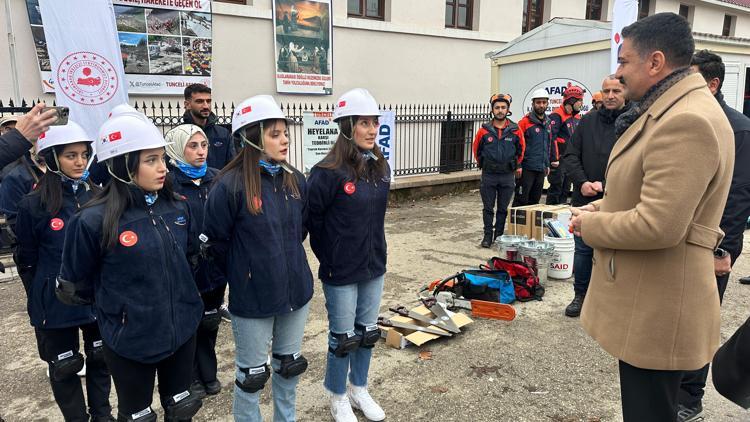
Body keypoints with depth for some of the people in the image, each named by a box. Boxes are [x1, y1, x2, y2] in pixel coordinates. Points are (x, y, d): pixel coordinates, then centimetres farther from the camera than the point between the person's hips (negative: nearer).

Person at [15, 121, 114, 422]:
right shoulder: (33, 205, -12)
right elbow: (26, 262, -3)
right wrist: (40, 301, 0)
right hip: (57, 305, -3)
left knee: (100, 360, 18)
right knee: (64, 367, 14)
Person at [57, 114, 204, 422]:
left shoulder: (177, 207, -3)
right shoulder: (94, 220, -19)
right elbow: (74, 286, -6)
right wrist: (113, 305, 6)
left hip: (182, 330, 4)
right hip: (130, 340, -4)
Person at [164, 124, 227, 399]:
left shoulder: (217, 179, 4)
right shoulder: (168, 182, -11)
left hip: (215, 266, 4)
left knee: (209, 322, 18)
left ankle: (208, 374, 37)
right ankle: (191, 376, 32)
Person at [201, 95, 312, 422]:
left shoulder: (295, 180, -1)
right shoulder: (230, 186, -18)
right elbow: (216, 244, -8)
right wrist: (246, 272, 2)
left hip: (296, 291, 5)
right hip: (252, 299, -5)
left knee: (289, 367, 22)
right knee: (251, 376, 13)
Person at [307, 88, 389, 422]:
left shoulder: (380, 167, 2)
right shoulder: (328, 172, -19)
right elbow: (312, 220, -13)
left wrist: (376, 252, 13)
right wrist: (328, 260, -6)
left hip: (374, 267, 6)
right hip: (341, 272, -6)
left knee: (367, 333, 19)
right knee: (343, 338, 10)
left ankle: (359, 390, 41)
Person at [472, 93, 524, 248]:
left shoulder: (515, 130, -3)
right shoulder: (484, 130, -4)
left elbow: (520, 149, 14)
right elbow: (476, 149, 11)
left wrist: (516, 166, 21)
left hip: (507, 176, 0)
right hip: (488, 176, 0)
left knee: (503, 209, 9)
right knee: (488, 208, 5)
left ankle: (499, 236, 20)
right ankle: (488, 235, 15)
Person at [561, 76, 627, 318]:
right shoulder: (588, 121, 7)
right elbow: (570, 156, 6)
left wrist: (606, 186, -16)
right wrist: (582, 183, -8)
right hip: (584, 200, 3)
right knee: (582, 250, 12)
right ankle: (581, 295, 27)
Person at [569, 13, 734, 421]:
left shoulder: (687, 121, -24)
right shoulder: (671, 111, 11)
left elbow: (658, 226, -29)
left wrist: (590, 225, -13)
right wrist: (603, 206, 7)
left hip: (657, 308, -11)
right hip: (645, 299, 11)